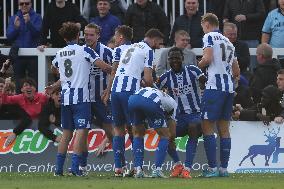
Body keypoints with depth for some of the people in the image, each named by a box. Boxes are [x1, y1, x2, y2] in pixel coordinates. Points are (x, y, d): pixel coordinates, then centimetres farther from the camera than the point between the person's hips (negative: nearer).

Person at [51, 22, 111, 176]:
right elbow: (104, 67, -9)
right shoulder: (84, 50, -5)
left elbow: (53, 68, 32)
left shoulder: (60, 54, 10)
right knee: (81, 130, -6)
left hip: (65, 97, 5)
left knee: (66, 132, 12)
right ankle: (75, 166, -17)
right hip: (81, 97, -5)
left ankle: (58, 168, 10)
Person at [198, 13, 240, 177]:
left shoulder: (209, 37, 0)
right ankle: (224, 168, 9)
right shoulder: (228, 42, 22)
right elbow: (237, 72, 22)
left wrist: (197, 66, 3)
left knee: (207, 127, -4)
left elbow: (207, 58, -15)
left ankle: (212, 168, -9)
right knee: (224, 128, 10)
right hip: (229, 88, 7)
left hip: (215, 87, -7)